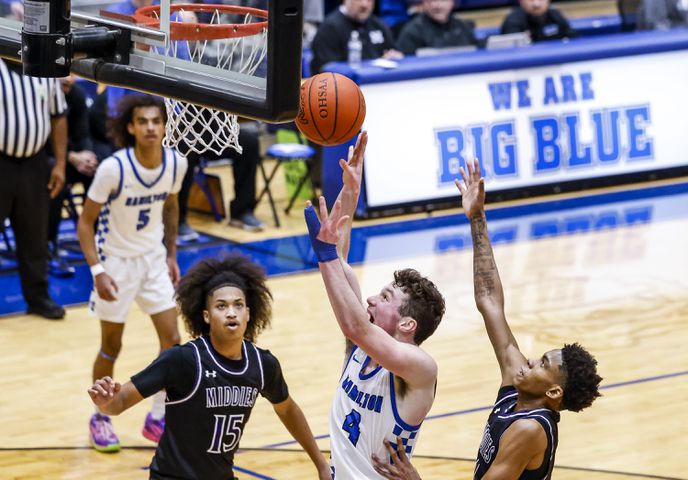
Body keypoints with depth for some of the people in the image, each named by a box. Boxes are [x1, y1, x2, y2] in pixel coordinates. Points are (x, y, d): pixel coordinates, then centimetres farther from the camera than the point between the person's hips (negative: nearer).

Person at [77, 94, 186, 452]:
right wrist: (97, 271, -23)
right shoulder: (113, 168, -25)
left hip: (154, 259, 4)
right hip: (116, 262, -4)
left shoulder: (176, 164, -10)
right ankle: (100, 419, 28)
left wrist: (172, 255, 10)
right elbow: (85, 222, -17)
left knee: (172, 339, -2)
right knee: (111, 347, 7)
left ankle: (157, 419, 14)